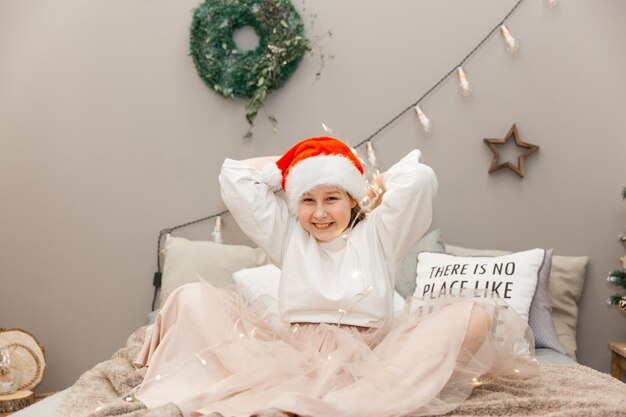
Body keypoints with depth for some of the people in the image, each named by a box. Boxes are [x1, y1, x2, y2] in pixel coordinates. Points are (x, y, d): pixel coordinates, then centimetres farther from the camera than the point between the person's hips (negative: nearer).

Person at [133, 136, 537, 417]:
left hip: (367, 356, -1)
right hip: (291, 352, 2)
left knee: (475, 314, -24)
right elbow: (234, 177, 14)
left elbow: (420, 178, -3)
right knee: (193, 298, -12)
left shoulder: (378, 233, 14)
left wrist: (381, 183, 16)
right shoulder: (287, 235, 19)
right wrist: (286, 164, 20)